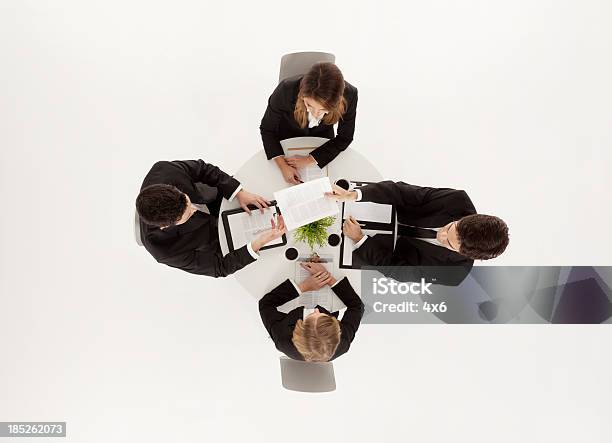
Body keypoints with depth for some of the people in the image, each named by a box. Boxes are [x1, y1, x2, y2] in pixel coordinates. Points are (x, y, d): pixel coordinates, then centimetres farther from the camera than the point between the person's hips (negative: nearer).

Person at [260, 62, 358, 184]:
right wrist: (283, 166, -35)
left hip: (322, 136, 1)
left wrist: (309, 159, -26)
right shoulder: (286, 90, -41)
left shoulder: (349, 95, -38)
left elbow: (344, 138, -21)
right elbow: (267, 129, -24)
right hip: (287, 135, -1)